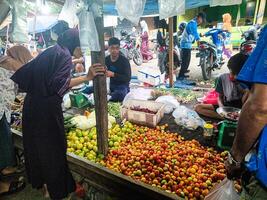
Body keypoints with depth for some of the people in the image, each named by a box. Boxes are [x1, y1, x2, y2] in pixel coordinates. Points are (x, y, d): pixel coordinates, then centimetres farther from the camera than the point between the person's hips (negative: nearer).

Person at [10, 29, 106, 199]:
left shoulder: (47, 52, 12)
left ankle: (38, 179, 44)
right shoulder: (65, 54, -12)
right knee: (51, 148, 6)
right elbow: (58, 84, -27)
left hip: (31, 105, 9)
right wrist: (87, 77, -33)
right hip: (47, 109, -9)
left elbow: (23, 75, 16)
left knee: (35, 144, 22)